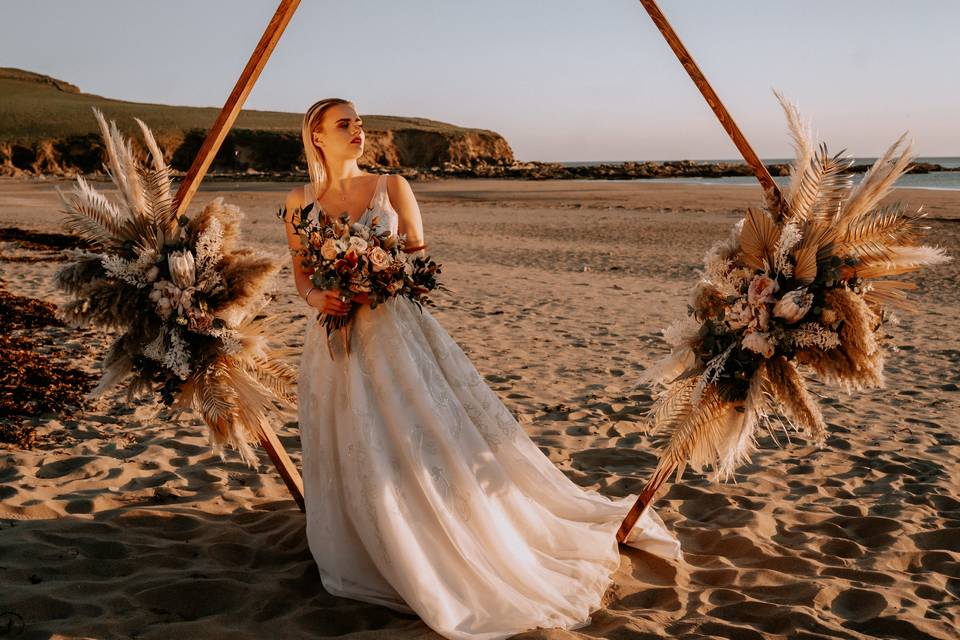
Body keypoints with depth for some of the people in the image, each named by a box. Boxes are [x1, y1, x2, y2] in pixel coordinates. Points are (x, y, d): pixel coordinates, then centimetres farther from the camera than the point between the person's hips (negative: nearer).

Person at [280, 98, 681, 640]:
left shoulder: (391, 186, 1)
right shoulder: (300, 202, 4)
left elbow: (420, 257, 3)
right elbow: (301, 274, 11)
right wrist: (317, 297, -11)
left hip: (398, 330, -1)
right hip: (338, 343, 2)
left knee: (437, 438, -3)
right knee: (359, 460, 4)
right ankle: (383, 555, 24)